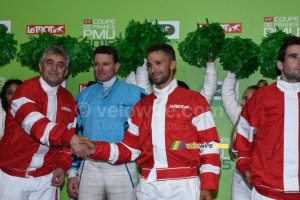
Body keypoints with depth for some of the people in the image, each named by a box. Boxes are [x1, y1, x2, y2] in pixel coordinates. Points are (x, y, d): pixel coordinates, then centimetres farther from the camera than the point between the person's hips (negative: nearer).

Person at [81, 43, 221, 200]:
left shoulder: (194, 100, 0)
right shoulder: (142, 106, 12)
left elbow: (209, 144, -4)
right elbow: (131, 148, 10)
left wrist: (208, 186, -10)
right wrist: (97, 149, -3)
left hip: (182, 186, -3)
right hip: (147, 187, 4)